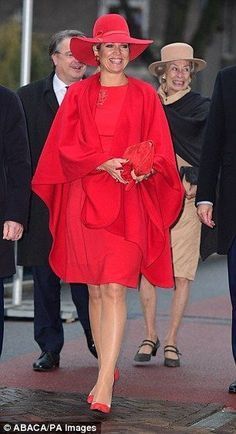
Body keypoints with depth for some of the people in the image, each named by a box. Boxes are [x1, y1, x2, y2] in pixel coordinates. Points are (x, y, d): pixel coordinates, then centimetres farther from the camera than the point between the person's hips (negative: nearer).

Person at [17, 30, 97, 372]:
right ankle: (50, 348, 14)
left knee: (85, 278, -1)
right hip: (42, 200, 1)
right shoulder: (29, 97, 6)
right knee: (45, 278, 5)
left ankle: (97, 342, 17)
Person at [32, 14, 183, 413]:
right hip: (85, 198, 2)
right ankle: (107, 369, 20)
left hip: (128, 203, -2)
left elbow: (160, 148, 7)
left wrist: (144, 169, -14)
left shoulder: (144, 95, 8)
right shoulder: (78, 94, 9)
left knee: (114, 290, -12)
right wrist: (103, 163, -12)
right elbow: (65, 147, 3)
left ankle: (104, 385, -18)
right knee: (95, 290, 8)